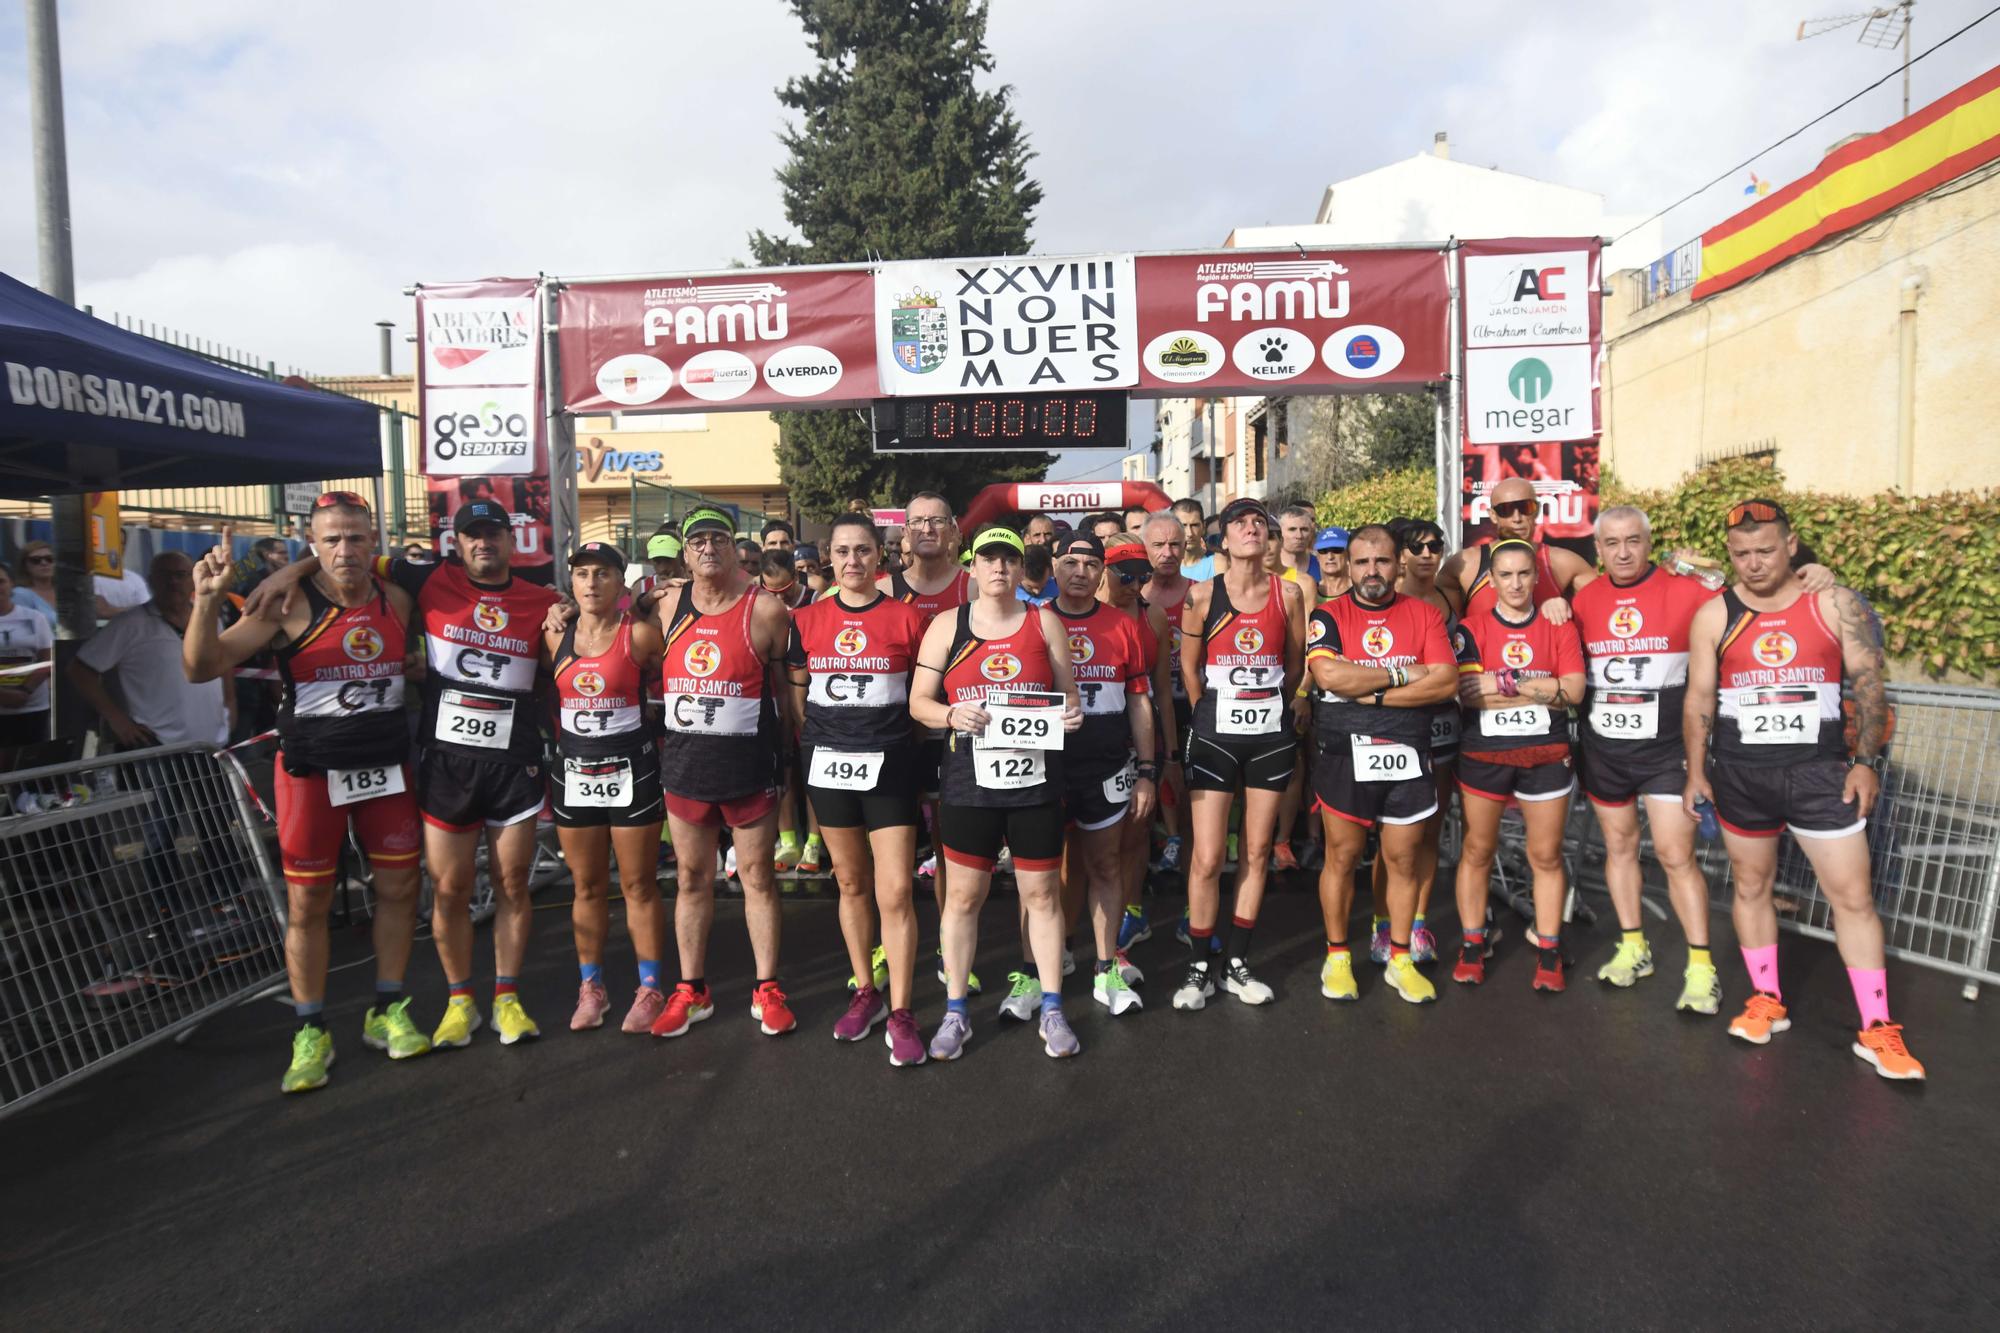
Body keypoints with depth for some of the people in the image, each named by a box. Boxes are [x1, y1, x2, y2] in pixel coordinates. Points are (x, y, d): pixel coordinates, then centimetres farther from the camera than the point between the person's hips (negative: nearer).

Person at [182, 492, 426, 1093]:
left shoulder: (397, 600, 3)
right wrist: (208, 599, -27)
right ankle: (311, 1035, 17)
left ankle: (387, 1014, 24)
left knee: (399, 887, 8)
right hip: (312, 772, -4)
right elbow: (202, 667, -15)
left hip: (386, 767, 4)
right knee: (307, 902, 2)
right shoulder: (290, 606, -10)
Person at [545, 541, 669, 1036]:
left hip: (631, 771, -3)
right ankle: (591, 987, 24)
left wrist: (660, 741, -2)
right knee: (587, 887, 12)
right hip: (573, 772, 4)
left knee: (639, 885, 3)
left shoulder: (641, 634, -7)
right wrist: (558, 739, 8)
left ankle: (650, 989, 15)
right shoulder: (554, 636, 4)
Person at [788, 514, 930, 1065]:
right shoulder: (807, 620, 5)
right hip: (828, 764, 3)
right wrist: (821, 736, 4)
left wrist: (909, 740, -1)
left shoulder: (907, 617, -2)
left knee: (895, 891, -6)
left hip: (889, 764, -3)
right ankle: (866, 991, 29)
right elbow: (796, 693, 13)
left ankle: (901, 1013, 5)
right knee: (851, 882, 14)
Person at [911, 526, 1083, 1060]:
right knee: (963, 896, 7)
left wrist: (1072, 713, -11)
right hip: (970, 781, 0)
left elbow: (1068, 694, 12)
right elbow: (918, 701, 3)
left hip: (1036, 781, 1)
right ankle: (956, 1012, 22)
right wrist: (951, 716, -17)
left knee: (1043, 893, 9)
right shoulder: (948, 626, 3)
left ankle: (1051, 1009, 23)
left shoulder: (1045, 622, 6)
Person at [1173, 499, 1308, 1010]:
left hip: (1271, 734, 2)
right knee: (1207, 858, -3)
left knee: (1256, 852, 9)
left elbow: (1295, 664, 12)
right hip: (1215, 734, -2)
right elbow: (1189, 666, 6)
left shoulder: (1288, 593, 1)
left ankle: (1238, 964, 22)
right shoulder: (1202, 595, -4)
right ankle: (1198, 969, 11)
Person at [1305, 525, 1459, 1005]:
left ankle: (1401, 960, 24)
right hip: (1345, 757, -2)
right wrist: (1402, 674, -11)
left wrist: (1373, 694, -15)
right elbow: (1328, 674, -19)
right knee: (1342, 856, 6)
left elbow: (1446, 682, -8)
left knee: (1403, 860, 10)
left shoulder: (1425, 614, 5)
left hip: (1408, 756, 2)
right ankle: (1337, 957, 21)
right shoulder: (1329, 615, -1)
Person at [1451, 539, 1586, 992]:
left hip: (1546, 756, 1)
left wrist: (1503, 682, -14)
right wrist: (1542, 689, -13)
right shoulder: (1472, 627, 0)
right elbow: (1468, 691, -13)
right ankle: (1472, 946, 19)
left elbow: (1574, 690, -8)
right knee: (1477, 851, 7)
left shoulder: (1559, 626, 4)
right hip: (1483, 756, -1)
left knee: (1546, 855, 7)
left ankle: (1549, 953, 19)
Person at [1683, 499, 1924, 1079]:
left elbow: (1869, 684, 1)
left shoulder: (1836, 604, -1)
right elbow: (1699, 698, 3)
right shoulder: (1714, 614, 0)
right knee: (1751, 887, 11)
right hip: (1740, 773, 2)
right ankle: (1766, 1001, 26)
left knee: (1853, 896, -1)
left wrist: (1867, 760, -6)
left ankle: (1876, 1028, 10)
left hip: (1820, 769, -1)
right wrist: (1696, 771, 2)